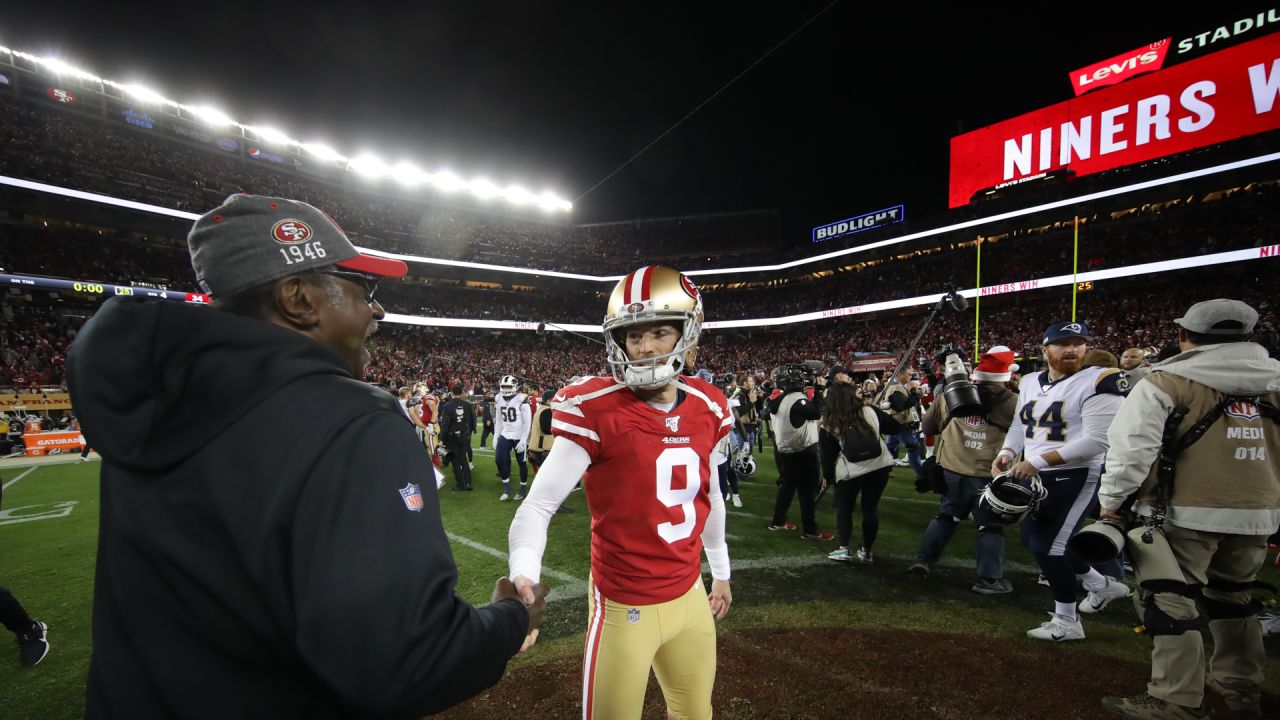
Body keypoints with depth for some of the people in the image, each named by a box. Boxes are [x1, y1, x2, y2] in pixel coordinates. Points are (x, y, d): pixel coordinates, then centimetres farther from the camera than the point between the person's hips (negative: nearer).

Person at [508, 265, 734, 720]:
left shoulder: (707, 409, -2)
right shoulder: (596, 411, -19)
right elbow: (539, 505, -19)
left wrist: (721, 573, 20)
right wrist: (523, 575, -36)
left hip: (690, 596, 6)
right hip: (625, 606, -5)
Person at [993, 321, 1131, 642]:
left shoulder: (1098, 383, -16)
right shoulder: (1029, 383, 6)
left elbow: (1096, 441, -22)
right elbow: (1020, 425, 15)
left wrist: (1037, 461, -24)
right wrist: (1007, 453, -5)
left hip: (1078, 476, -8)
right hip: (1039, 478, 8)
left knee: (1047, 545, -4)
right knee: (1032, 537, 18)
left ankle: (1067, 622, 18)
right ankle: (1102, 585, 40)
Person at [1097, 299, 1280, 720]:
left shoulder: (1165, 382, -11)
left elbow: (1132, 447, -17)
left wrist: (1112, 501, -6)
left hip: (1186, 513, -7)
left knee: (1169, 602, 2)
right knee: (1232, 597, 24)